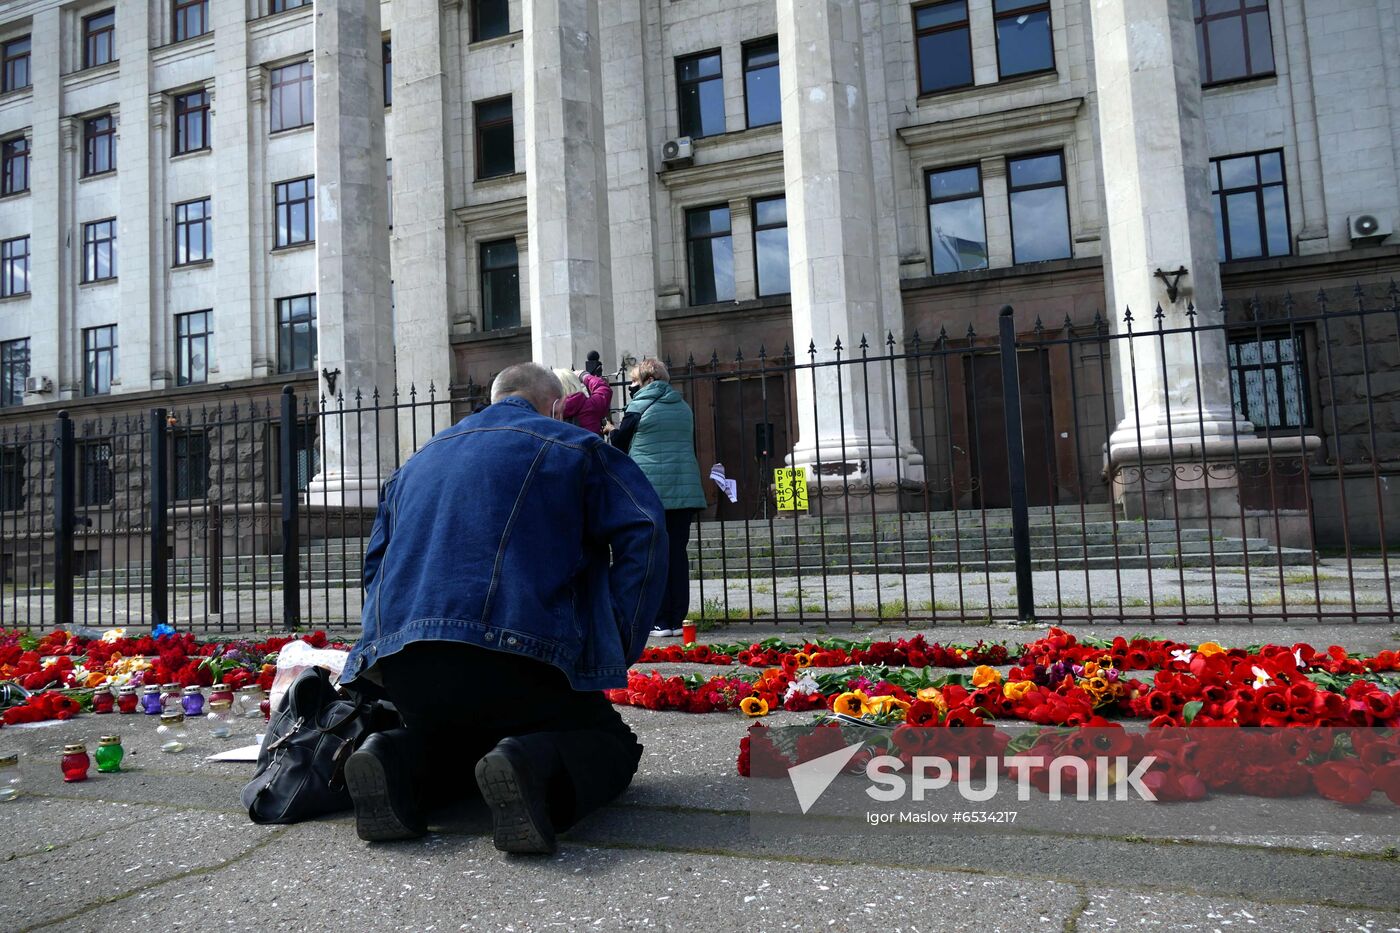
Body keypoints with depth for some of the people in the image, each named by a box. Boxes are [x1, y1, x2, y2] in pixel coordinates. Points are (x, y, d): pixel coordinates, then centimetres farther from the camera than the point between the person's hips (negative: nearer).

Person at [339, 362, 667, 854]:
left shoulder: (417, 461, 28)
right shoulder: (569, 445, 11)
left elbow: (376, 562, 29)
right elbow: (644, 531, -1)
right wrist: (617, 648, -1)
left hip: (401, 665, 6)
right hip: (510, 658, -6)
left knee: (462, 738, 33)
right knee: (610, 744, 13)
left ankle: (398, 761, -1)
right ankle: (535, 767, -21)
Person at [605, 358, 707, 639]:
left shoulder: (638, 407, -4)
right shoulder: (683, 408, 12)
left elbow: (619, 445, 5)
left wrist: (612, 433, 26)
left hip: (648, 490, -5)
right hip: (684, 489, 5)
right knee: (677, 553, 7)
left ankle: (659, 621, 1)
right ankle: (677, 619, 8)